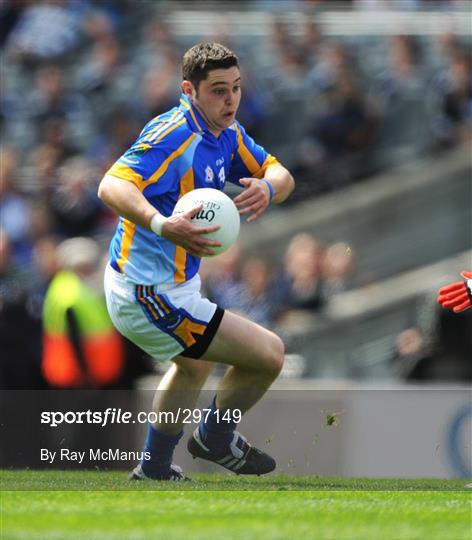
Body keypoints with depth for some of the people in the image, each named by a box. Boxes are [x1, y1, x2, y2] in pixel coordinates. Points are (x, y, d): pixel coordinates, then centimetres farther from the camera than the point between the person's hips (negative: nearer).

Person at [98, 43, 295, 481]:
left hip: (175, 284, 11)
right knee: (269, 353, -9)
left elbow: (280, 174, 7)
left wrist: (267, 187, -18)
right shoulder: (172, 135, -25)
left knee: (195, 365, 37)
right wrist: (162, 225, -55)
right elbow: (112, 187, -37)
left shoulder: (226, 134, 4)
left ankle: (154, 469, 51)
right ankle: (215, 436, 16)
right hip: (149, 295, -11)